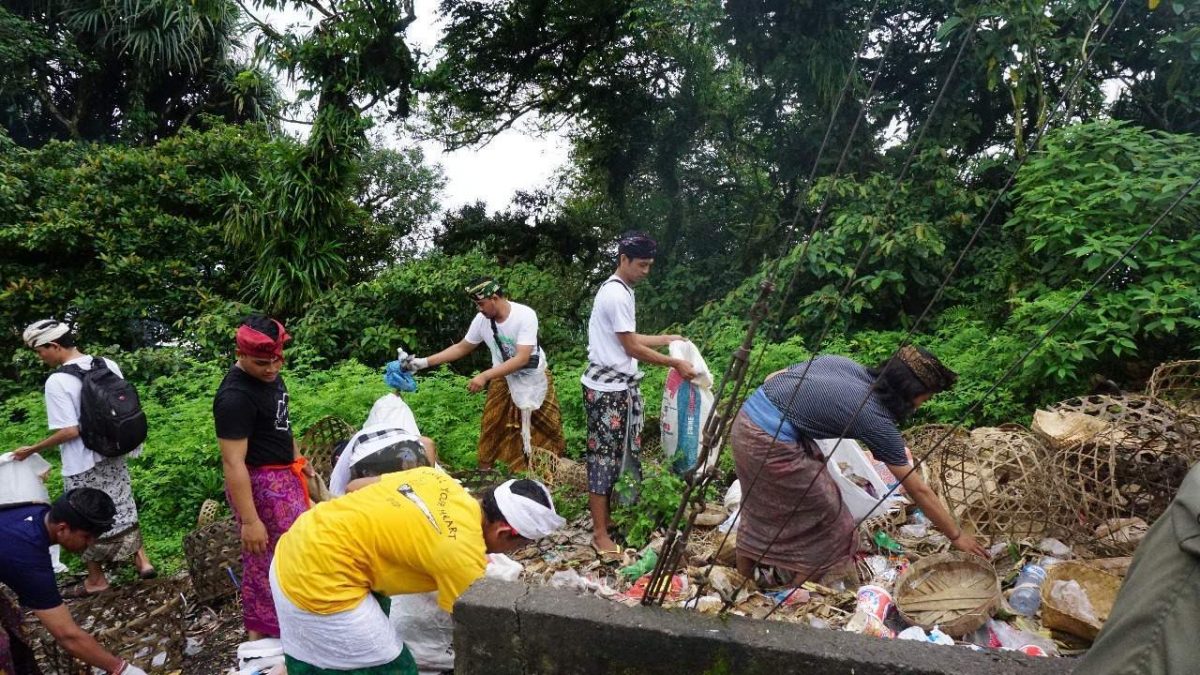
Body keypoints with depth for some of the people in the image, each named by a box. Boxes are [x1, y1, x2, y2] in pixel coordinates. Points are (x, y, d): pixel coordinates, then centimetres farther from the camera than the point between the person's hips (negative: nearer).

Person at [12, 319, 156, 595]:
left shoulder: (57, 381, -20)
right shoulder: (108, 365, -2)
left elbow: (69, 431, -21)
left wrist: (33, 450, -9)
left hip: (83, 465, -6)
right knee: (122, 507, 20)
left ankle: (96, 579, 25)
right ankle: (142, 560, 25)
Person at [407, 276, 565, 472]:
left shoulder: (525, 315, -30)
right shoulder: (481, 320, -15)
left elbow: (522, 359, -35)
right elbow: (461, 348, -1)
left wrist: (484, 376, -41)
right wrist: (424, 362, -9)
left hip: (534, 377, -3)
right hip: (503, 378, 3)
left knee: (545, 428, 9)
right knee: (492, 428, 0)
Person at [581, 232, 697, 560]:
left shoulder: (619, 290, 14)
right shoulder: (616, 294, -17)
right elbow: (632, 348, -16)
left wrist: (665, 339, 19)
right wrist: (675, 364, -10)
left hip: (621, 387, 10)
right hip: (608, 389, -10)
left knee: (623, 454, 14)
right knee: (604, 457, -4)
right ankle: (601, 535, 3)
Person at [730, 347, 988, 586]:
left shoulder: (843, 364, 12)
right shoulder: (876, 421, -4)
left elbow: (771, 378, 13)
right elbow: (919, 490, 4)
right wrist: (957, 535, 14)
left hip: (747, 414, 8)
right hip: (772, 444, -8)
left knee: (760, 507, 28)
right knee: (828, 525, 11)